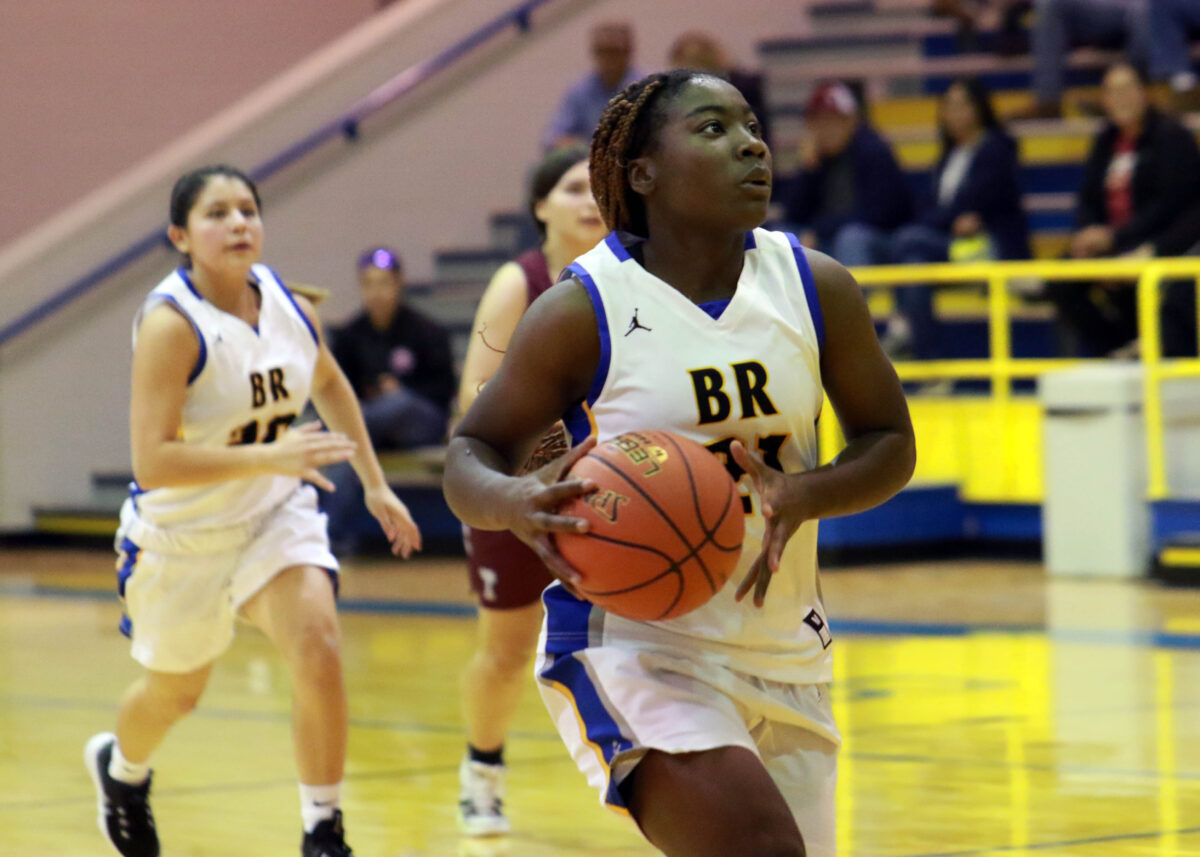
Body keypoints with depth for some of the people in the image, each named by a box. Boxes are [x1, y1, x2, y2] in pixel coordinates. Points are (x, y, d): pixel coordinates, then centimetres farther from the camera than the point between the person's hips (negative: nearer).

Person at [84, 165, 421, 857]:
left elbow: (330, 386, 16)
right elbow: (153, 463, -34)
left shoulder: (289, 305, -7)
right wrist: (270, 457, -41)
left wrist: (375, 484, 13)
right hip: (183, 533, -3)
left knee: (319, 649, -21)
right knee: (176, 693, 18)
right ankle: (121, 766, 54)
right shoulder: (170, 325, -26)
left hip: (276, 514, 3)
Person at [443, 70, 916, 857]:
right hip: (632, 644, -5)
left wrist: (803, 496, -15)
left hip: (785, 653, 6)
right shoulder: (581, 313, -11)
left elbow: (890, 443, 7)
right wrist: (516, 502, -26)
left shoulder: (818, 289, -1)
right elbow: (471, 456, -2)